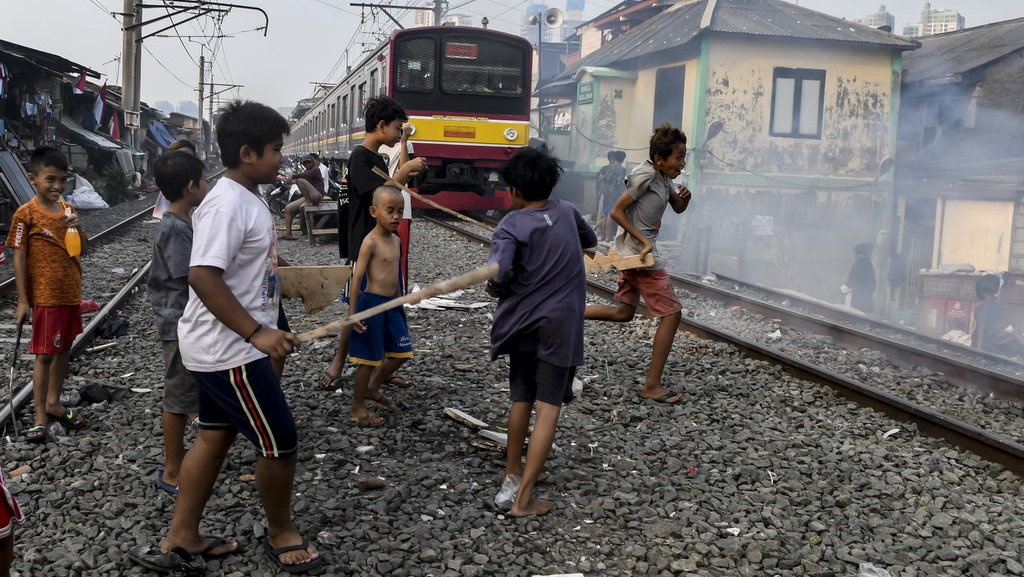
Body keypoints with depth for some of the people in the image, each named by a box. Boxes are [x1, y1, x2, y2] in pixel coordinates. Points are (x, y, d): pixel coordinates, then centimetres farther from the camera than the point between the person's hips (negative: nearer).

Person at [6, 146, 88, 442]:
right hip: (46, 296, -6)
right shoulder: (26, 213, -12)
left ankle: (54, 403, 30)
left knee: (64, 348, 15)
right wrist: (23, 301, -13)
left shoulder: (67, 209, 5)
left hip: (70, 292, 6)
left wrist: (78, 227, -10)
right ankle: (40, 418, 8)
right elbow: (19, 258, -12)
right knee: (45, 355, -1)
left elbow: (83, 248, 11)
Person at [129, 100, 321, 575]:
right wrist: (257, 333, -30)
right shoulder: (227, 204, -21)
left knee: (215, 437, 17)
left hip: (224, 346, 10)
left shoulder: (247, 198, 10)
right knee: (280, 444, 2)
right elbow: (202, 276, -29)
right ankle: (281, 535, 24)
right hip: (231, 350, -10)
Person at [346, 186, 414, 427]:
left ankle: (372, 389, 35)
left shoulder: (396, 240, 9)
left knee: (401, 353, 14)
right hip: (372, 303, -8)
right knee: (369, 357, 2)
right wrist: (353, 313, -17)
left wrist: (399, 303, 23)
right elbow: (357, 278, -16)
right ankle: (357, 408, 17)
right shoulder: (371, 242, -15)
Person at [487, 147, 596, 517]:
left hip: (522, 322, 0)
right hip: (560, 324, 0)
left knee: (521, 400, 18)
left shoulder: (512, 226, -11)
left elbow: (498, 271, -27)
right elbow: (590, 240, 23)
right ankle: (522, 498, -5)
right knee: (548, 409, -1)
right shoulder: (567, 213, 2)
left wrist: (495, 289, -7)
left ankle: (513, 475, 32)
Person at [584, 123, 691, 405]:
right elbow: (616, 212, -18)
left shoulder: (663, 177, 10)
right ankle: (652, 385, -1)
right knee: (671, 313, -4)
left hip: (631, 253, 10)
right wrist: (644, 241, -20)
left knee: (623, 313, 19)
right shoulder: (646, 175, -17)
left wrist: (684, 196, -1)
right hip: (640, 254, -10)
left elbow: (678, 208, 22)